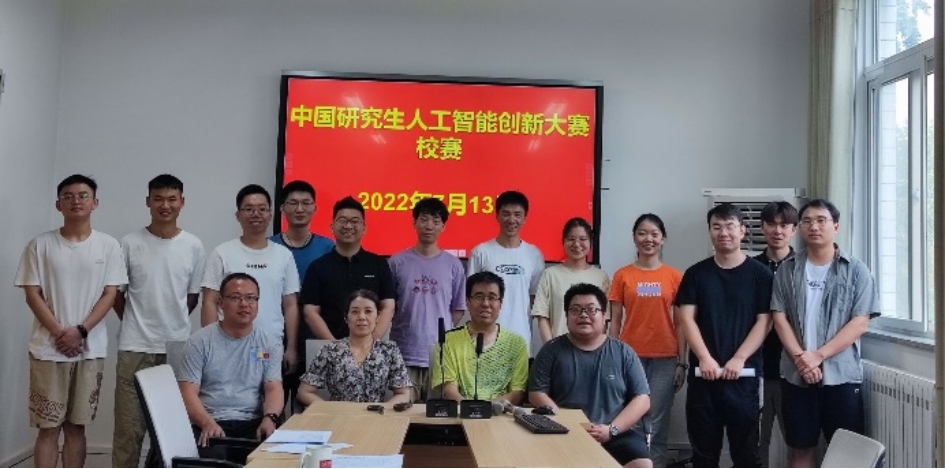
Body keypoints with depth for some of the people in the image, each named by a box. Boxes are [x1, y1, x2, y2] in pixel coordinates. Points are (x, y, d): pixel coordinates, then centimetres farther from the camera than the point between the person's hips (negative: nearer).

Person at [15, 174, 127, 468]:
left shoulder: (108, 245, 3)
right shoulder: (41, 244, 1)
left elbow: (110, 294, 0)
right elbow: (32, 294, -2)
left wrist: (80, 331, -12)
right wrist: (59, 333, -12)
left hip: (90, 349, 1)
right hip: (48, 348, -1)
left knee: (76, 426, 10)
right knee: (48, 427, 3)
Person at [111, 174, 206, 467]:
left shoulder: (193, 246, 1)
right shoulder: (130, 243, -2)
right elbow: (115, 292, 7)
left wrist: (171, 323, 10)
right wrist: (137, 322, 9)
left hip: (177, 347, 1)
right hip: (135, 346, -1)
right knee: (129, 421, 4)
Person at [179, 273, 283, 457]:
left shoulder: (270, 343, 10)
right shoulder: (200, 341, 4)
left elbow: (274, 388, 4)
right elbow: (188, 392, -2)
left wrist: (270, 418, -19)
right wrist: (208, 423, -21)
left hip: (253, 424, 2)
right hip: (209, 424, -2)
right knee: (210, 459, -34)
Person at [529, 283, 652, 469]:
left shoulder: (623, 352, 10)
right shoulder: (552, 350, 8)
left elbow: (642, 399, 6)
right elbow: (537, 394, 3)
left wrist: (611, 429, -9)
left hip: (617, 434, 2)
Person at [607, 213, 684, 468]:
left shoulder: (675, 277, 3)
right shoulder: (622, 276, 3)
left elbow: (679, 323, 5)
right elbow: (615, 321, 4)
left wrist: (682, 362, 1)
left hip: (665, 359, 0)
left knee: (657, 423, 3)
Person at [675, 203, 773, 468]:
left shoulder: (760, 274, 2)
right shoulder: (696, 274, 6)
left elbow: (764, 322, -3)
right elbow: (686, 319, 0)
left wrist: (739, 359, -13)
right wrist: (705, 359, -11)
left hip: (744, 374, -1)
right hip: (703, 373, 2)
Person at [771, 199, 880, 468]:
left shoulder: (856, 271, 1)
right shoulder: (787, 270, 7)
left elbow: (859, 323, -6)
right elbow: (780, 318, 2)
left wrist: (818, 356, -14)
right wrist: (801, 358, -12)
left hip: (842, 375, -2)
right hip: (796, 375, 2)